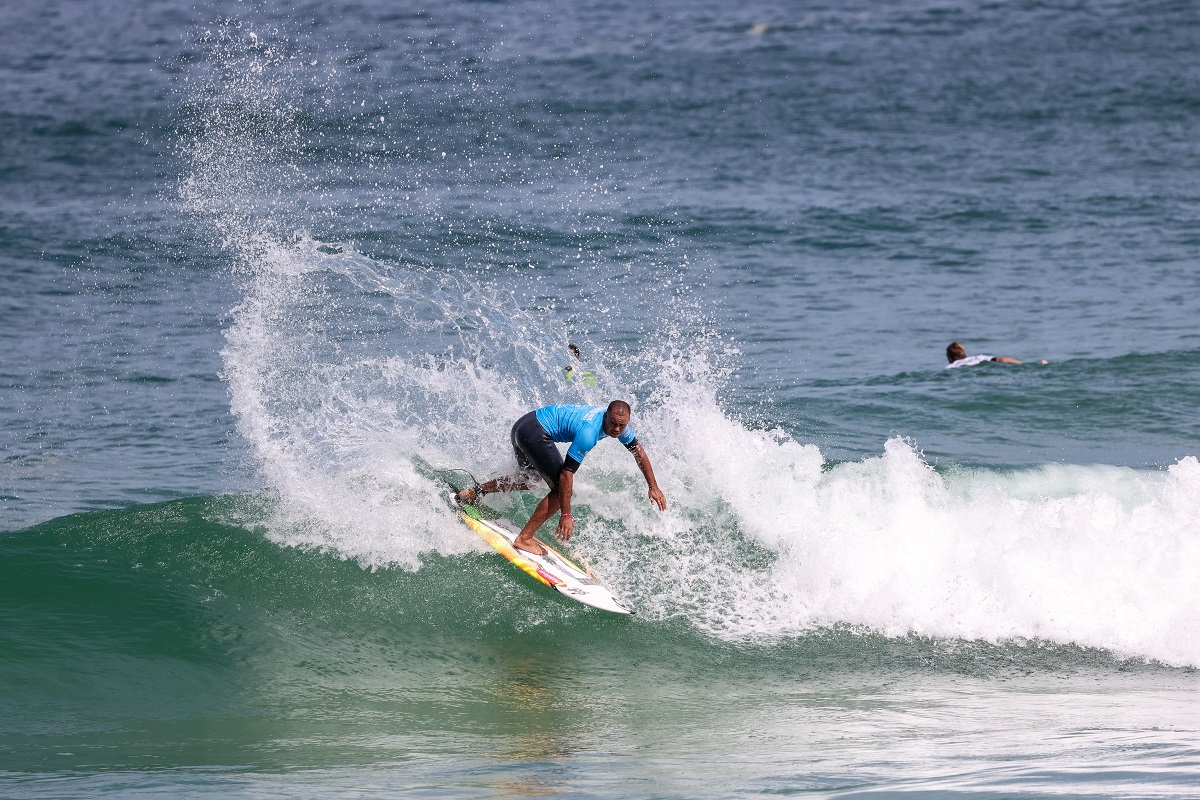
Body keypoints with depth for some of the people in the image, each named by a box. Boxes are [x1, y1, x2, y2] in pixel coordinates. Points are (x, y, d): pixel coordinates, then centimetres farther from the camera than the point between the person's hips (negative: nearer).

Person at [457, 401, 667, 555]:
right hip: (535, 433, -10)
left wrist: (653, 486, 13)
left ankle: (475, 492, 37)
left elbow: (638, 451, 14)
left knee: (530, 480, 32)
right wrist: (566, 515, -26)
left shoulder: (619, 423, -3)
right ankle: (524, 539, -9)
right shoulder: (589, 433, -29)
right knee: (562, 488, -13)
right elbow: (566, 473, -28)